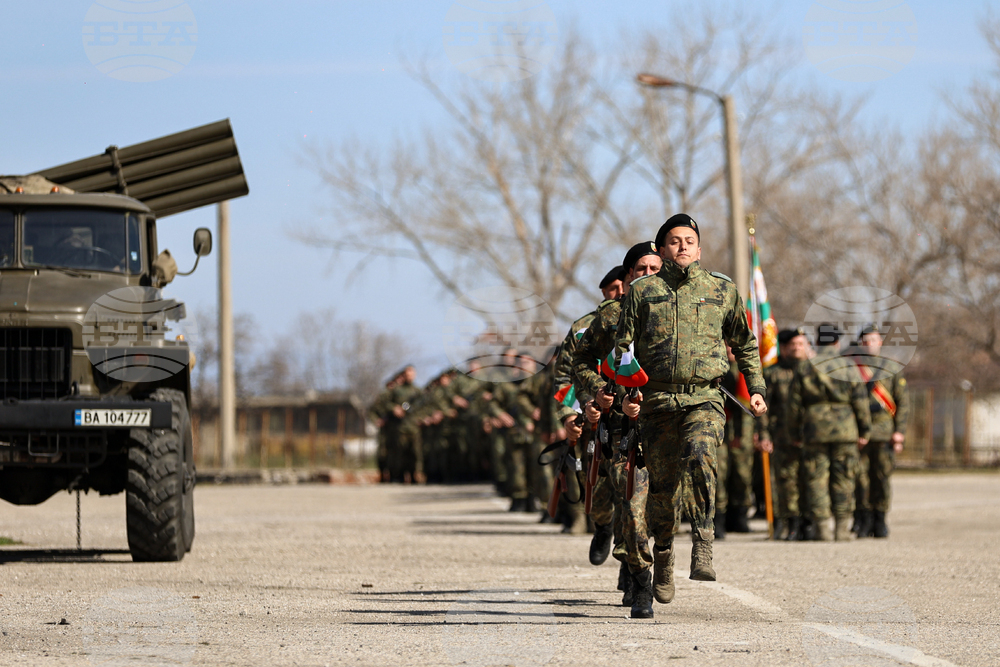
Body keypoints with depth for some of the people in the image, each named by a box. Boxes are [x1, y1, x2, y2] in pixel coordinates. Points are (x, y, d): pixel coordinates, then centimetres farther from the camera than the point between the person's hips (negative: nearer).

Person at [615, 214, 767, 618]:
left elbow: (745, 344, 23)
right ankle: (662, 561, 22)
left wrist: (755, 389, 13)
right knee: (661, 485, 3)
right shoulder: (643, 291, 9)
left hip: (704, 398, -1)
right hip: (657, 399, 1)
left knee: (700, 458, -29)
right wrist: (626, 392, -5)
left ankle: (703, 547, -32)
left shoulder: (722, 290, 13)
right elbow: (624, 347, 8)